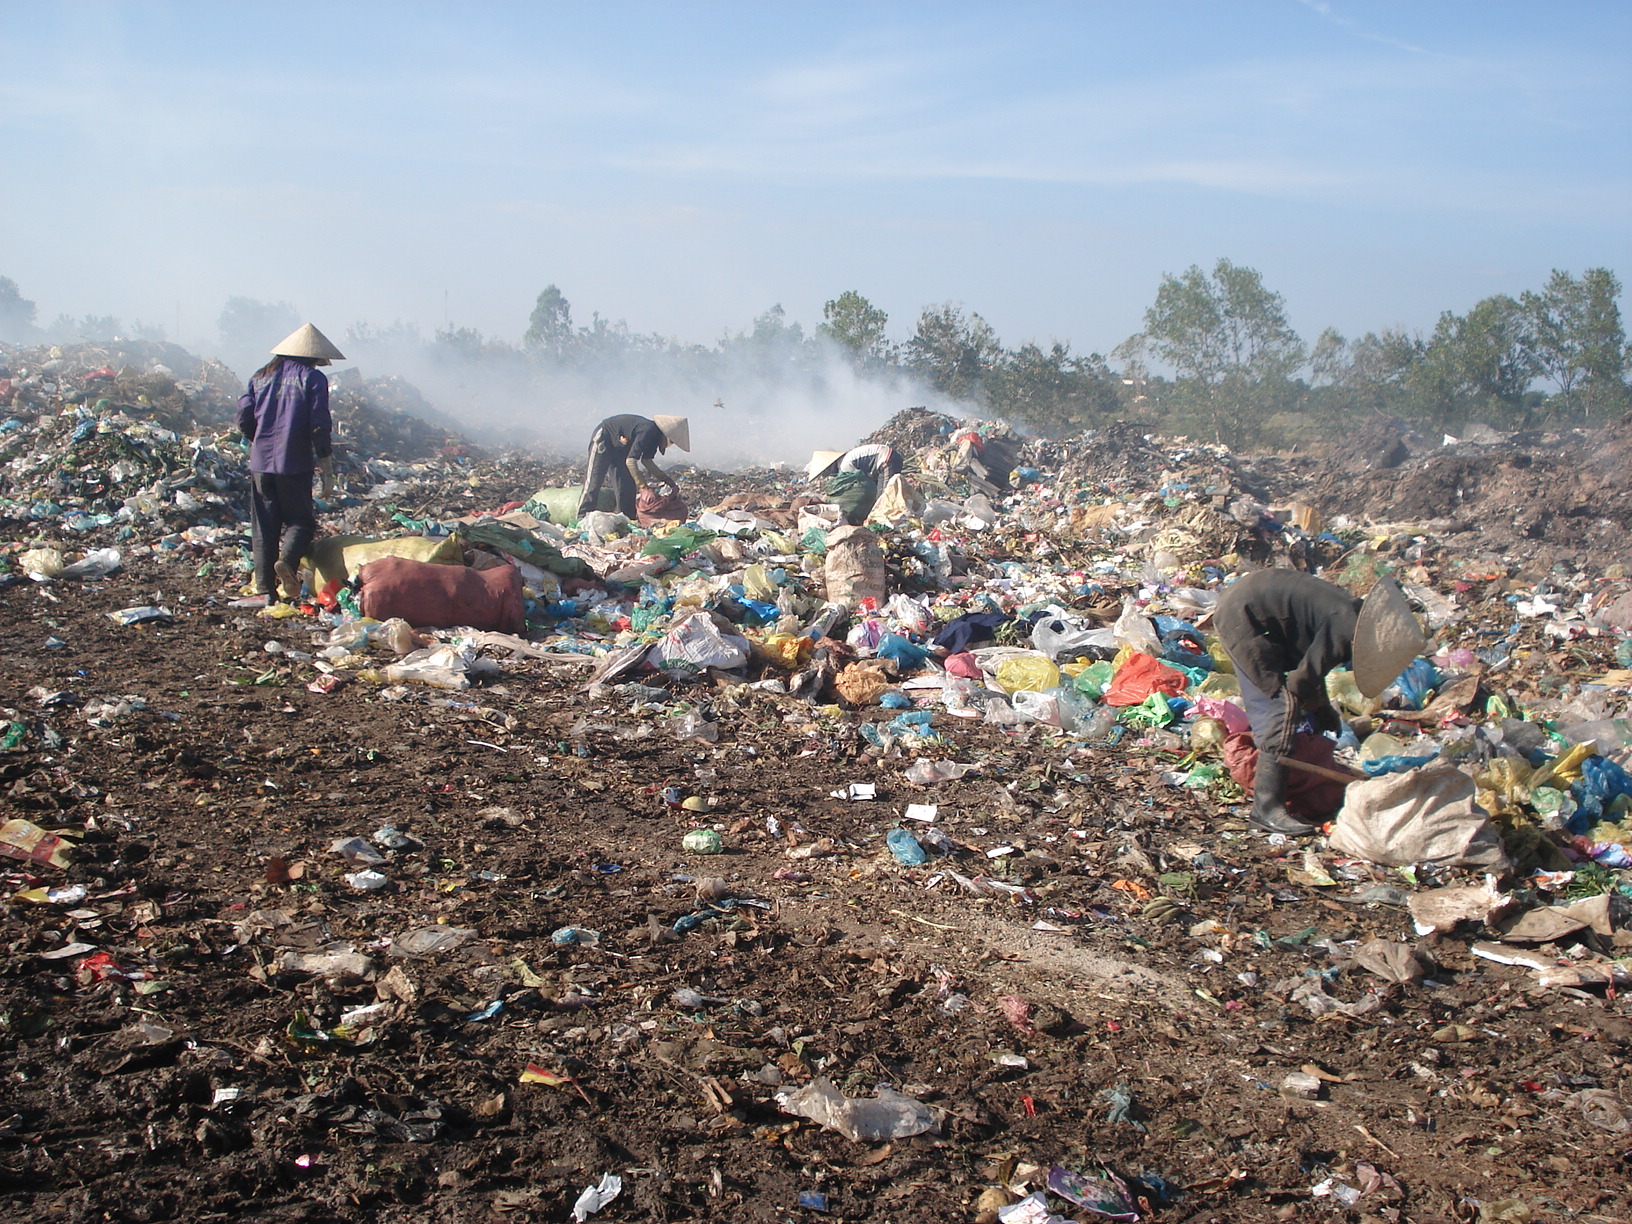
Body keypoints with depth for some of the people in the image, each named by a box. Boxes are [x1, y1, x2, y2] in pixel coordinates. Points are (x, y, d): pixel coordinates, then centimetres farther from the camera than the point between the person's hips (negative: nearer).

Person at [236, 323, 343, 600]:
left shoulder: (260, 376, 11)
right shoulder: (312, 377, -2)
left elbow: (244, 420, 8)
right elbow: (319, 425, -9)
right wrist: (327, 468, -5)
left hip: (260, 462, 4)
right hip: (295, 463, -4)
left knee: (263, 525, 8)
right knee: (300, 520, 7)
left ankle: (264, 587, 4)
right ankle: (287, 560, -22)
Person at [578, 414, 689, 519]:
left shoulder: (655, 435, -6)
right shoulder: (647, 431, -33)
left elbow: (646, 461, 3)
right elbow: (630, 461, -35)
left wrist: (668, 480, -2)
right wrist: (643, 487, -37)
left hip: (619, 447, 9)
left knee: (627, 484, 2)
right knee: (594, 481, -14)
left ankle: (628, 519, 4)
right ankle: (582, 519, -15)